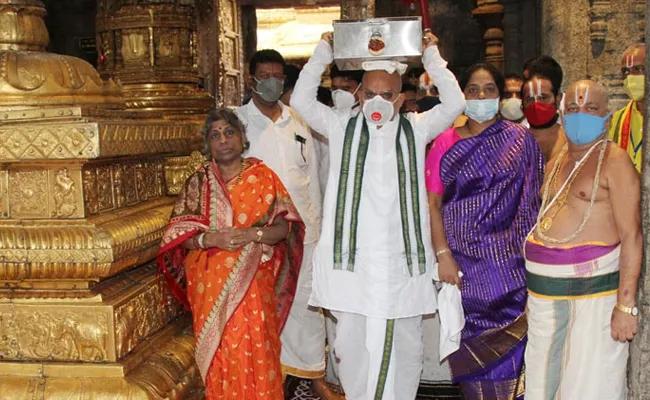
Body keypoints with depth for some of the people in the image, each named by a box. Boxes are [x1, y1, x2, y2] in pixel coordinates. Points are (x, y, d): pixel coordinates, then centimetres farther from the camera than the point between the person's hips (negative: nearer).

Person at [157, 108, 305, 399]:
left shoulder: (262, 176, 2)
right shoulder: (197, 182, 4)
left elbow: (284, 226, -3)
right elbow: (177, 234, 0)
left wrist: (251, 235, -20)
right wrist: (210, 239, -18)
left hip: (253, 283, -1)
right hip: (211, 285, 1)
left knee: (255, 351, 1)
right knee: (220, 355, 7)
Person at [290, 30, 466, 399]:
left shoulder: (416, 129, 7)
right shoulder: (342, 128, 6)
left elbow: (455, 103, -1)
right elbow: (302, 100, 1)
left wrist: (432, 55, 3)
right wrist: (324, 51, 3)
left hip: (402, 258, 1)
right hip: (352, 257, 0)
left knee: (406, 345, 10)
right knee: (351, 342, 6)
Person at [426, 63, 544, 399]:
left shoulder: (520, 139, 4)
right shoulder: (446, 143, 4)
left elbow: (536, 197, 4)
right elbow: (433, 203, 0)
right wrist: (443, 254, -9)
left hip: (511, 260, 0)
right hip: (464, 261, 0)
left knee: (510, 343, 1)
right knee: (472, 343, 5)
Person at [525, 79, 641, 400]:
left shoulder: (615, 161, -8)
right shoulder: (555, 163, 14)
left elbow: (631, 236, -14)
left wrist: (626, 304, -19)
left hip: (594, 287, -7)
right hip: (545, 287, 7)